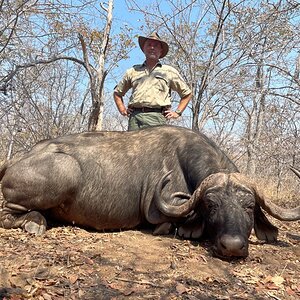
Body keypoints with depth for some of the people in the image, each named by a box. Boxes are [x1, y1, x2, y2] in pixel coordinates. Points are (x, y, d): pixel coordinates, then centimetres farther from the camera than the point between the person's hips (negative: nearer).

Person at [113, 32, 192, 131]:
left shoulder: (169, 71, 17)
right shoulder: (133, 71, 21)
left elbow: (187, 93, 22)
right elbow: (117, 92, 31)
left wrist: (177, 112, 11)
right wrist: (122, 109, 16)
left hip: (156, 117, -2)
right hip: (135, 116, 2)